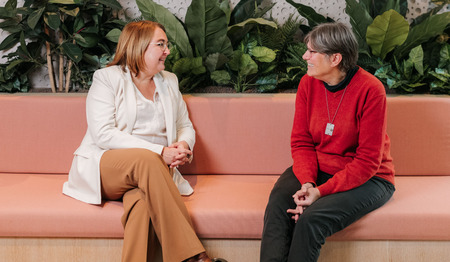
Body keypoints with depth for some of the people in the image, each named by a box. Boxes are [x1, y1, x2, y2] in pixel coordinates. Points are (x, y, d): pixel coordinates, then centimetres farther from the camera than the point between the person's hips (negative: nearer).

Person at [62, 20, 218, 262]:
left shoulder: (169, 81, 20)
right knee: (147, 160, -37)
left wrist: (184, 145, -6)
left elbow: (185, 126, 22)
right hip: (106, 167, -4)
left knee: (142, 201, -34)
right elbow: (103, 134, -11)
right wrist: (158, 151, -19)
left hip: (154, 169, 4)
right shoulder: (107, 78, 2)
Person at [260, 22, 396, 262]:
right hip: (317, 170, 5)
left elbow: (367, 162, -17)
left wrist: (320, 191, -23)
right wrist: (307, 183, -18)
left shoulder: (370, 90, -18)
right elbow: (301, 142, 1)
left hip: (366, 179, -4)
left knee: (311, 219, -29)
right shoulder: (308, 83, -1)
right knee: (277, 205, -25)